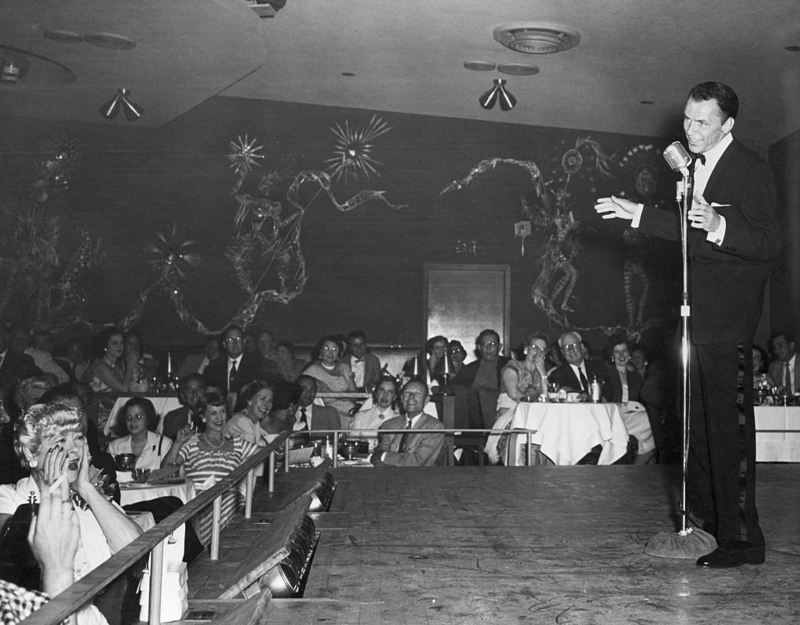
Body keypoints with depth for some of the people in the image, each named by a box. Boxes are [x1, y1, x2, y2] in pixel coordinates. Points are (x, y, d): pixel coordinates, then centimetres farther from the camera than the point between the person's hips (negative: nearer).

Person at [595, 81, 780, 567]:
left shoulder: (750, 169, -11)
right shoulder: (698, 166, 16)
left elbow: (770, 243, -19)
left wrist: (720, 228, -35)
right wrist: (637, 214, 26)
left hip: (730, 314, -9)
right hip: (700, 309, 9)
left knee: (728, 421, -8)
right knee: (698, 416, 16)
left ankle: (742, 537, 0)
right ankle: (705, 513, 30)